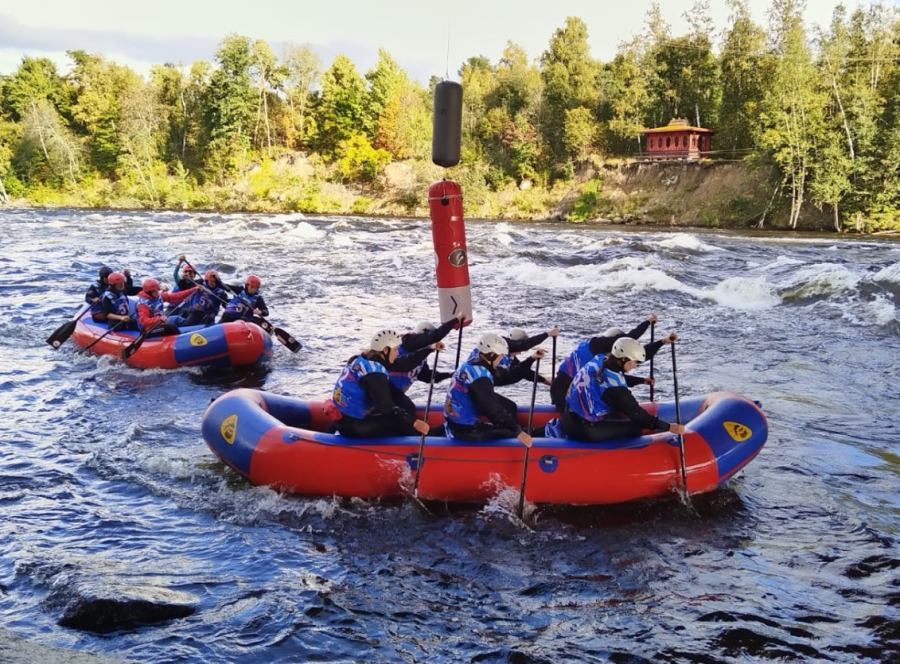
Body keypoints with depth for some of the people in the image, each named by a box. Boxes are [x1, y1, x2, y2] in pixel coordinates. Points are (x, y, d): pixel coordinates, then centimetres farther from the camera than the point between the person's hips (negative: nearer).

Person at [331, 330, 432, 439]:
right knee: (406, 427, -8)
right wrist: (414, 422, -26)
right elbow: (386, 406, -26)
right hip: (353, 424, -10)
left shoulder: (361, 360, 8)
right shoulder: (375, 372, -21)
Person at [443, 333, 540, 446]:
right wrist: (518, 432, -28)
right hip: (467, 429, -9)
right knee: (512, 432, -7)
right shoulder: (480, 377, -23)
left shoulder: (471, 365, 5)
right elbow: (492, 408, -27)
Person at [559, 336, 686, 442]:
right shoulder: (614, 387, -22)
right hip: (583, 429, -8)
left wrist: (642, 380, 30)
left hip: (570, 419, 8)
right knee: (636, 428, 0)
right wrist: (668, 427, -13)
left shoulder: (598, 361, 0)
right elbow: (636, 413, -17)